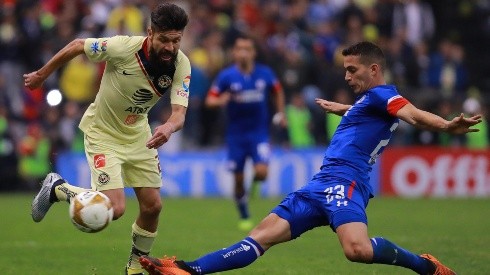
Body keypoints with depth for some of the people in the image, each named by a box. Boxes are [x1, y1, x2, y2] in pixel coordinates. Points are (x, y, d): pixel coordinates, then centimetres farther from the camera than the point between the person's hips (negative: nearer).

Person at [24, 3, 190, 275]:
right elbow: (77, 46, -14)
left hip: (138, 135, 5)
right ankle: (56, 188, 11)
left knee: (152, 205, 1)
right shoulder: (123, 47, -30)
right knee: (114, 208, -15)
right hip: (103, 134, -5)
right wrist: (41, 75, -2)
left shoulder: (181, 64, -19)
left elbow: (179, 113, -27)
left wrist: (169, 127, -52)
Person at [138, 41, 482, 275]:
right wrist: (339, 108, 71)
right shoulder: (368, 100, 24)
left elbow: (414, 114, -24)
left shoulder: (382, 94, -4)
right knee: (263, 235, 4)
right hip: (320, 185, 10)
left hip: (344, 182, -10)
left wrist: (446, 125, -44)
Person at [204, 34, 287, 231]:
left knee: (261, 171, -19)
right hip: (236, 133, 0)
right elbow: (210, 100, -6)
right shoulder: (226, 76, -7)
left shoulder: (265, 74, -4)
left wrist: (280, 113, 10)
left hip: (259, 132, 0)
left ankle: (255, 183, 19)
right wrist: (220, 101, -27)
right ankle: (244, 217, 23)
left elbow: (277, 91, 16)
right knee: (238, 179, 3)